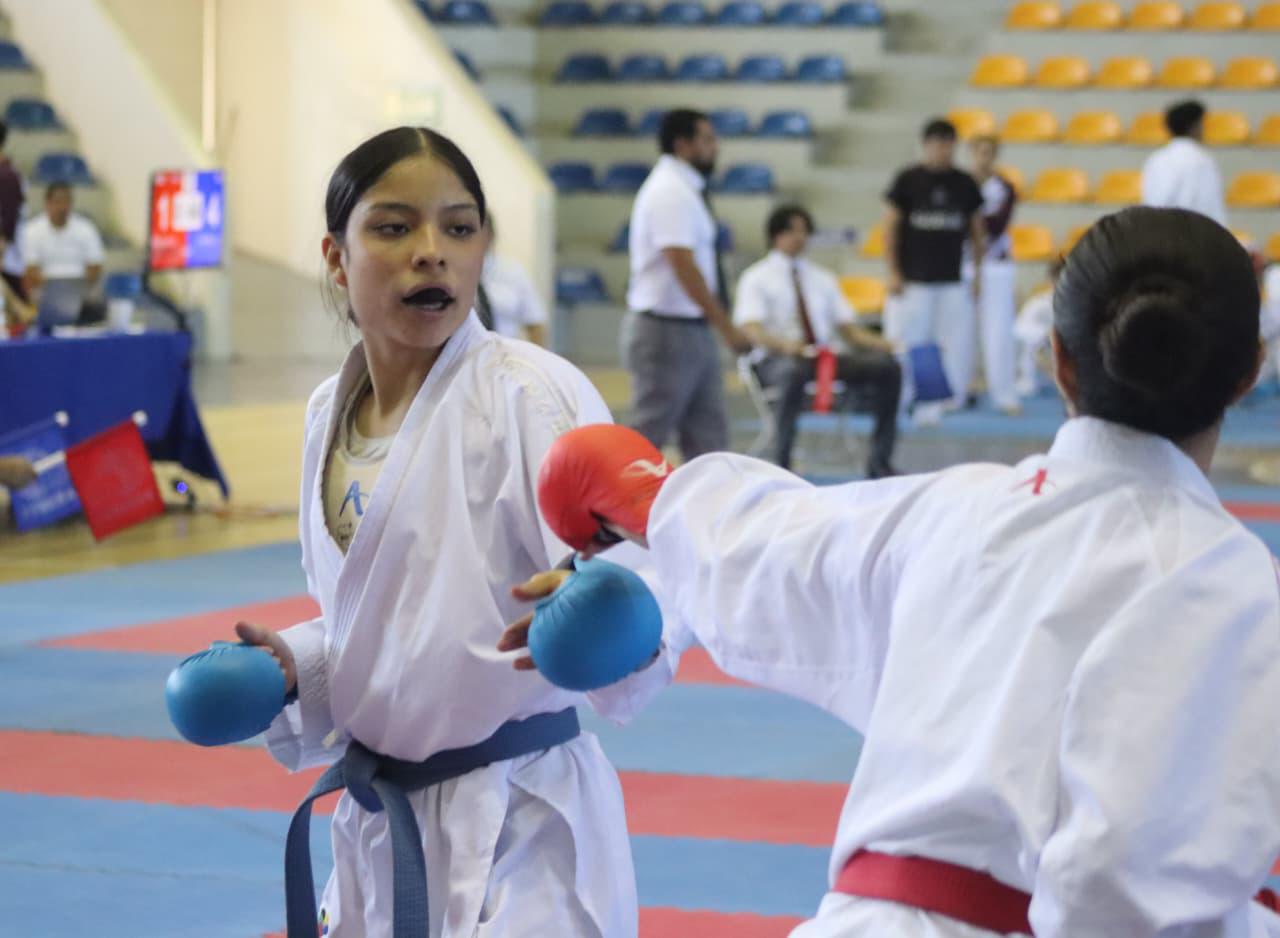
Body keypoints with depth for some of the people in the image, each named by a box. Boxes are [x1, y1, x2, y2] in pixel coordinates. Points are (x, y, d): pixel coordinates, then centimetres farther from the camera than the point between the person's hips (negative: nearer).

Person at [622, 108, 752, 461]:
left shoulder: (683, 190, 14)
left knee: (708, 433, 9)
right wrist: (727, 327, -20)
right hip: (668, 331, -10)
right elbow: (684, 268, -22)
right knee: (649, 433, -4)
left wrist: (720, 325, 17)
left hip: (692, 330, 10)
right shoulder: (671, 193, -16)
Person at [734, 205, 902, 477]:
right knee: (794, 371, -42)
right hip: (778, 359, -5)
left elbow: (848, 327, 15)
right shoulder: (756, 278, 5)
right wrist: (783, 344, -32)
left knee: (887, 366, -19)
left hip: (826, 357, 5)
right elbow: (750, 329, -11)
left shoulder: (822, 279, 20)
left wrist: (878, 342, -7)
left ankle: (880, 461, -15)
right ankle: (781, 462, -35)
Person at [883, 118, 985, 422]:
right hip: (913, 280, -2)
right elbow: (891, 226, 1)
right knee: (905, 345, -4)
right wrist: (893, 272, -4)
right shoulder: (908, 180, -1)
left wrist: (978, 272, 7)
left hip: (953, 281, 2)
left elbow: (977, 229, 12)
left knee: (956, 345, -2)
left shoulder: (965, 183, 7)